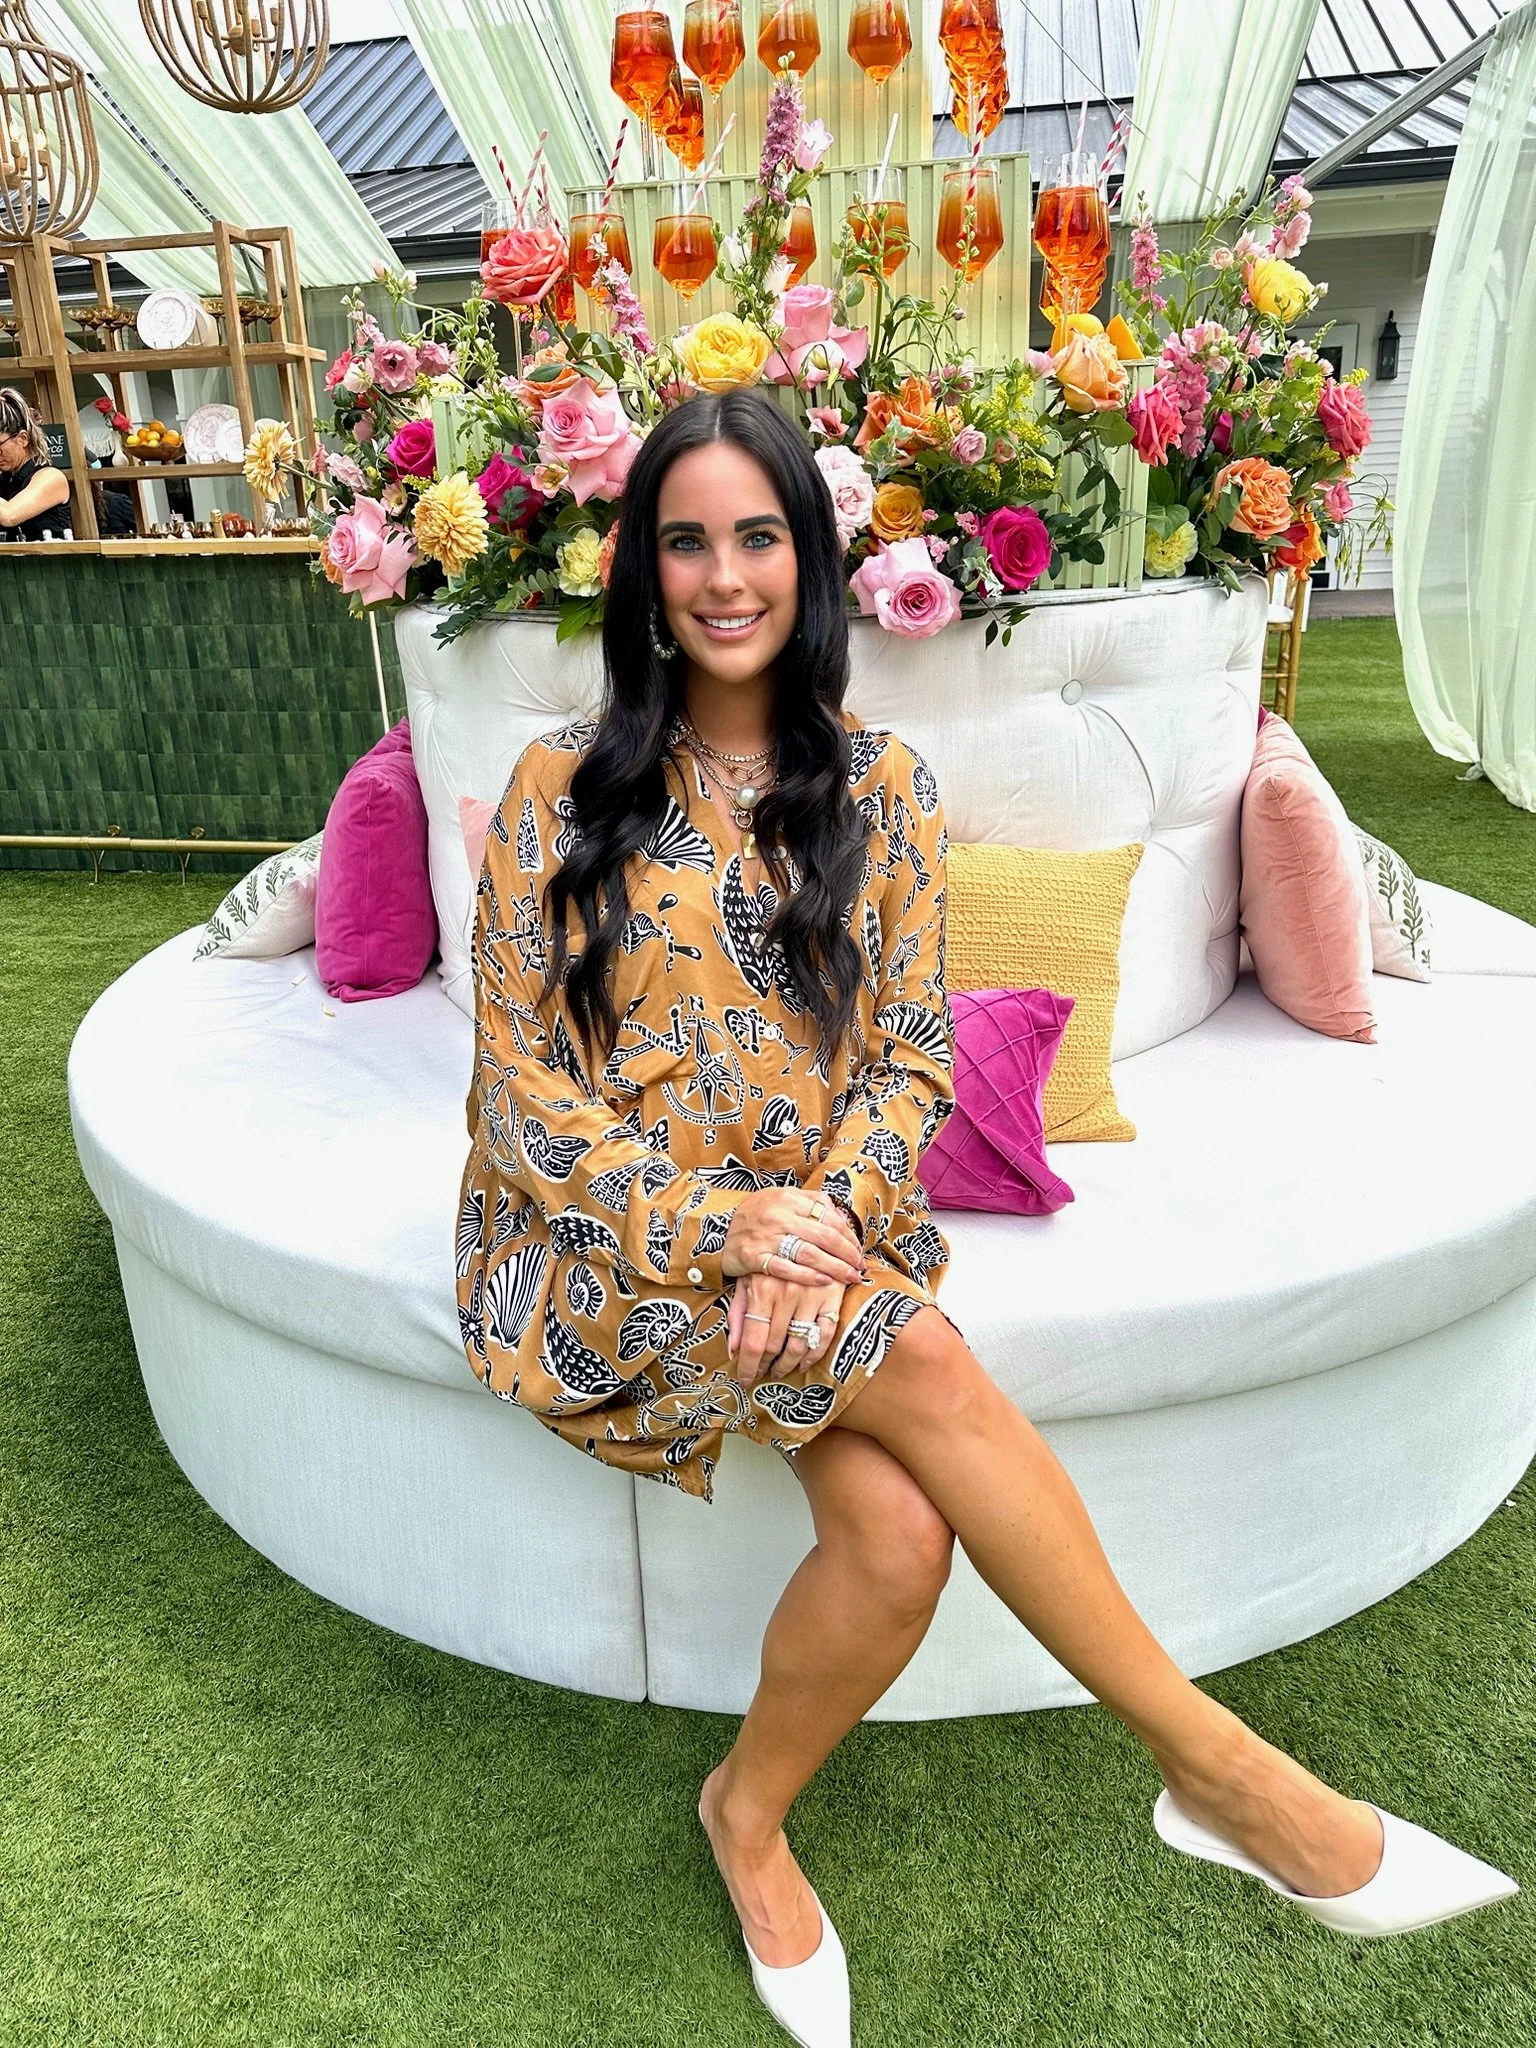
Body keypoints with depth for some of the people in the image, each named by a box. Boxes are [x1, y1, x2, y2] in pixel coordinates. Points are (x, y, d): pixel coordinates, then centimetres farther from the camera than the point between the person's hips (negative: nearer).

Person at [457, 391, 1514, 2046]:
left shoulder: (881, 790, 6)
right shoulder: (559, 791, -1)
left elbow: (911, 1058, 3)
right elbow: (520, 1091, -4)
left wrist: (823, 1218, -17)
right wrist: (720, 1226, -18)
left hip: (819, 1233, 3)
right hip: (601, 1250, -2)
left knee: (900, 1533, -26)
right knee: (918, 1360, -29)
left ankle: (748, 1814, 5)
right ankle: (1215, 1762, -9)